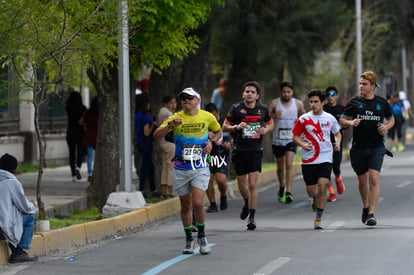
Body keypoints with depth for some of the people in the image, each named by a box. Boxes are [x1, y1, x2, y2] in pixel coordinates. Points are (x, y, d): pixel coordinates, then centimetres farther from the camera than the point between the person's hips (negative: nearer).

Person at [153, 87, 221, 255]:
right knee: (186, 206, 9)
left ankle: (202, 236, 6)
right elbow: (156, 135, -12)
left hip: (200, 168, -1)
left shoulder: (207, 117, 1)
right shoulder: (175, 118, -3)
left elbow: (218, 132, 20)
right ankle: (189, 239, 25)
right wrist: (170, 125, -29)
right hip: (180, 169, 1)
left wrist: (211, 141, -1)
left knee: (197, 203, -15)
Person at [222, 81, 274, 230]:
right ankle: (247, 203, 42)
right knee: (241, 184, 9)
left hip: (256, 150, -1)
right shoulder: (236, 109, -2)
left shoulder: (263, 109, 3)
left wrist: (265, 130, -3)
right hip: (239, 150, 1)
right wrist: (236, 127, -16)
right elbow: (224, 127, 4)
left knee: (252, 185, -9)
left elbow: (271, 124, 19)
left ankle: (251, 217, -5)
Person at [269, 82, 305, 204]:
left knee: (289, 165, -16)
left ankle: (288, 192, -20)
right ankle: (282, 187, 40)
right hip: (278, 140, 1)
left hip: (291, 139, -1)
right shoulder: (275, 103, -4)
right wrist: (273, 115, -26)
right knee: (280, 167, 13)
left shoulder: (298, 104, 1)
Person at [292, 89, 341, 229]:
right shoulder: (304, 119, -1)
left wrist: (337, 143, -2)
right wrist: (303, 145, -16)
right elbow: (295, 136, 4)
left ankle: (318, 219, -5)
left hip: (325, 159, 0)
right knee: (311, 191, 4)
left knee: (322, 187, -16)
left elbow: (337, 133, 19)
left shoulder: (330, 119, 4)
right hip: (308, 160, 0)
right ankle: (316, 200, 43)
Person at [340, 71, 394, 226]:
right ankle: (365, 207, 36)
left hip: (376, 147, -1)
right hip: (358, 148, 1)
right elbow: (342, 121, 7)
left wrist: (386, 127, -4)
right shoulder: (354, 102, 2)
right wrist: (351, 123, -15)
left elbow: (391, 120, 18)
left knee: (374, 179, -14)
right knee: (362, 180, 12)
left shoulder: (382, 103, 3)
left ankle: (371, 214, -14)